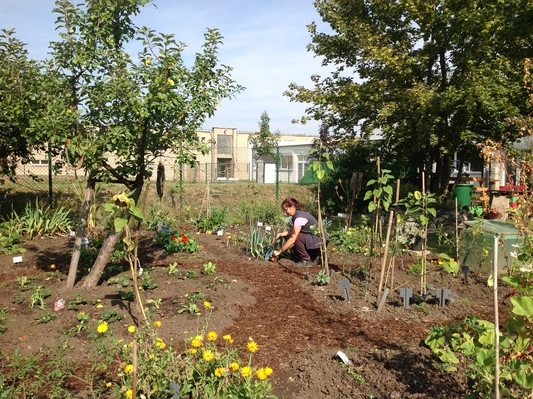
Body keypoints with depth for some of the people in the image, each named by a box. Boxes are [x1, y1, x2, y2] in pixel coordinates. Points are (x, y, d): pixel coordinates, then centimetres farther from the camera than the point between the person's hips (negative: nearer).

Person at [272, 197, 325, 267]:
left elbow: (293, 238, -25)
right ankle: (313, 257, 12)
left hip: (319, 241, -10)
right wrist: (280, 234, -9)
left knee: (295, 237, -25)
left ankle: (307, 261, -7)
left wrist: (279, 251, -20)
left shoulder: (300, 217, -22)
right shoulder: (296, 215, 7)